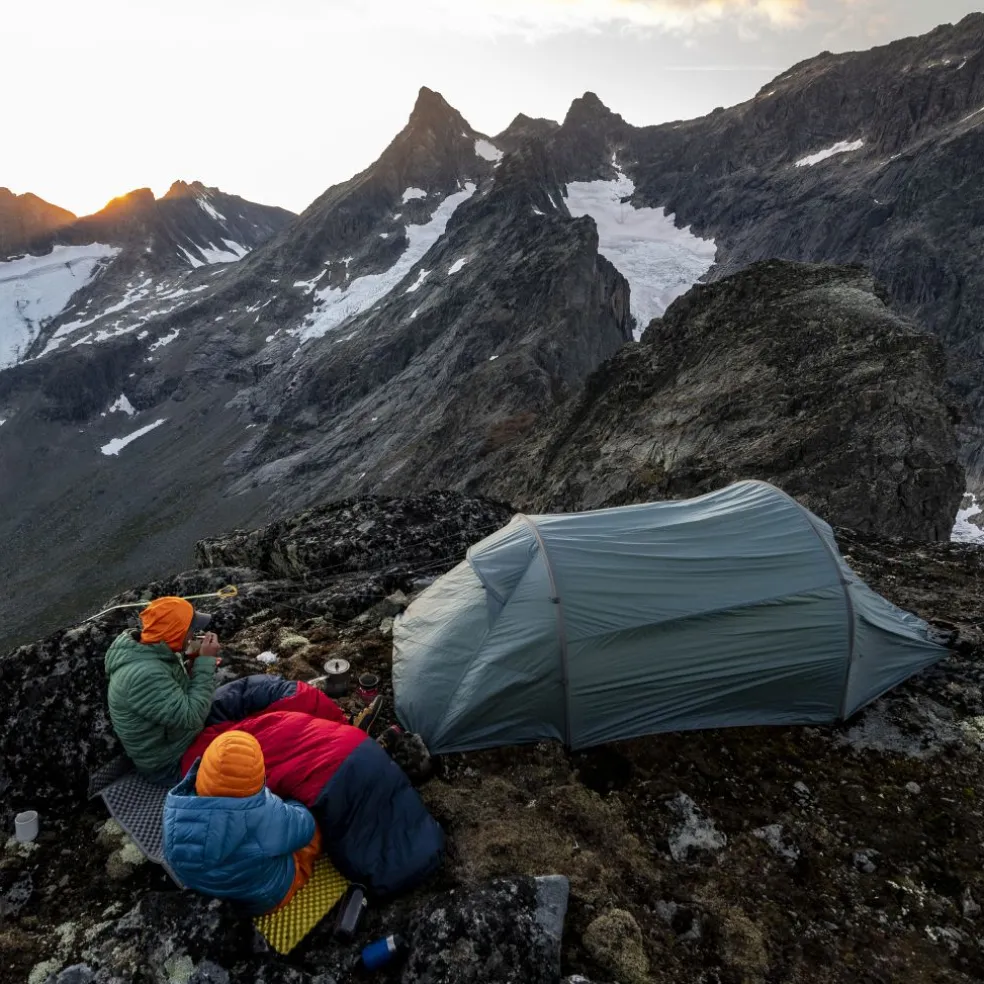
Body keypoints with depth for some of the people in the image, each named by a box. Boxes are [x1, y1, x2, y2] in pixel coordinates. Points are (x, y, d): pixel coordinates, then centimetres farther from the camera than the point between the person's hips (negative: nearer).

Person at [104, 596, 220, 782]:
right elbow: (191, 716, -32)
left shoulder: (153, 650, -5)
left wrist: (196, 661, -10)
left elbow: (181, 694, 7)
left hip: (172, 737, 8)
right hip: (170, 765, -8)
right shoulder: (143, 675, -33)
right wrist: (205, 662, -27)